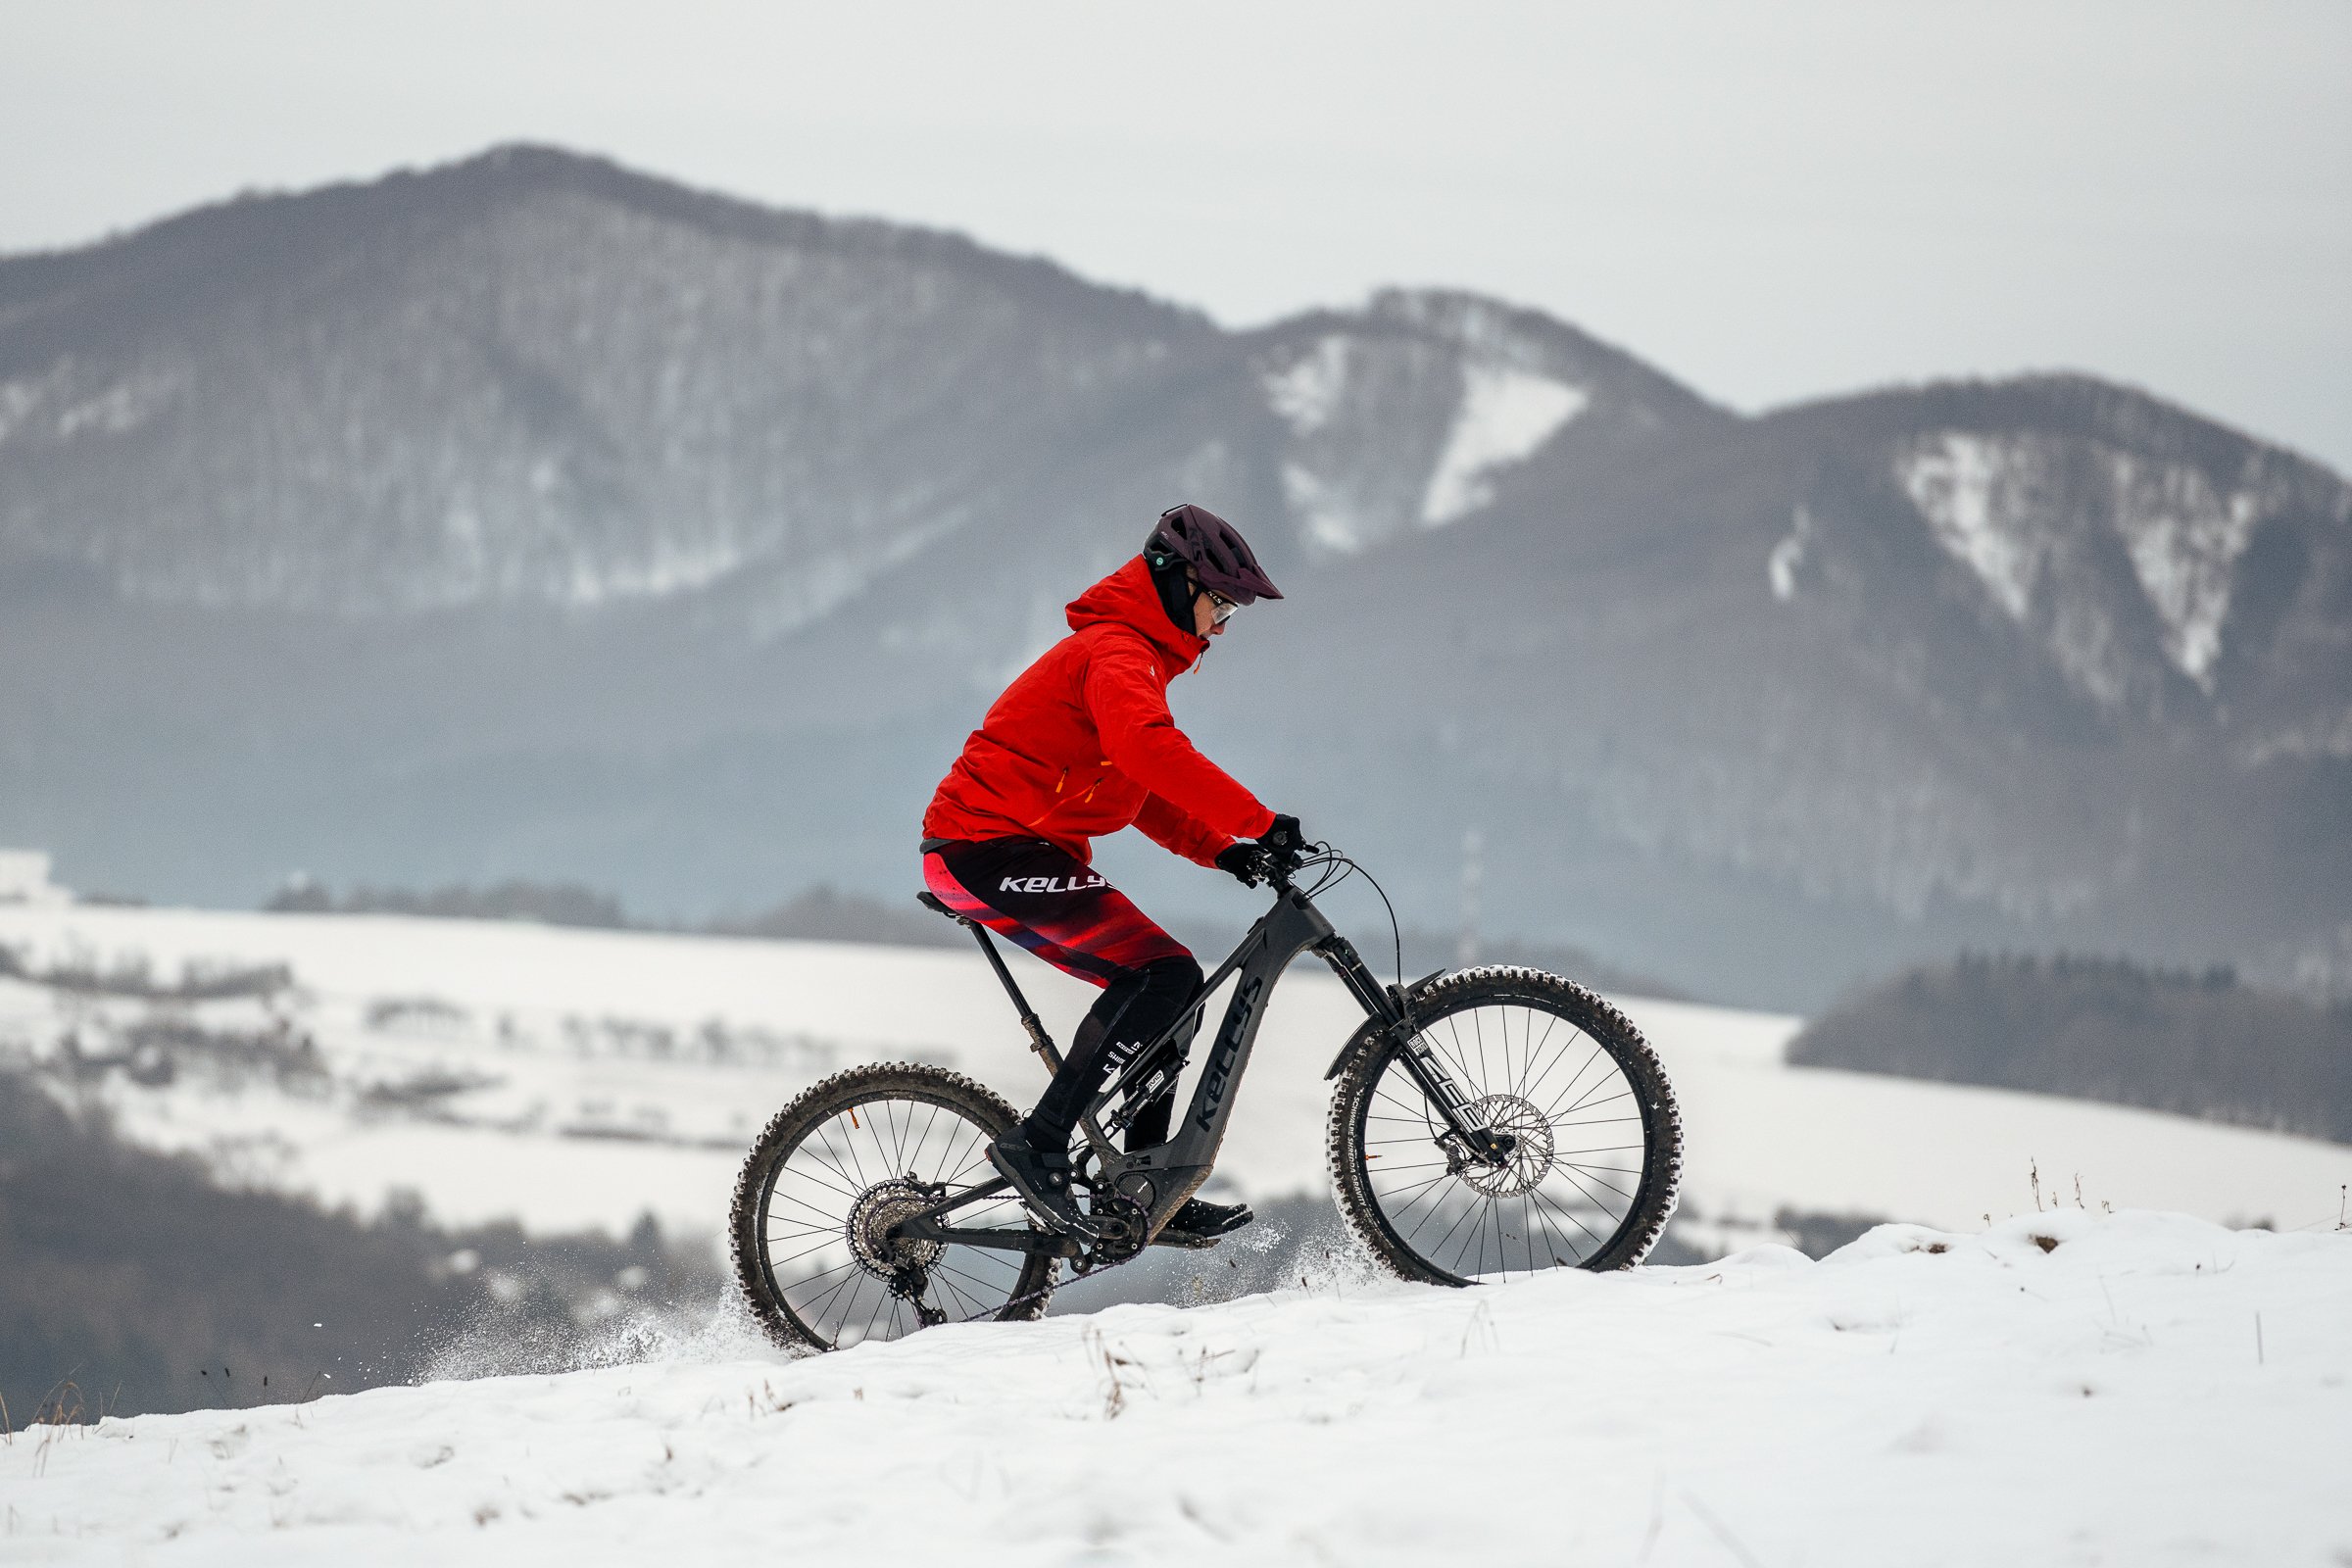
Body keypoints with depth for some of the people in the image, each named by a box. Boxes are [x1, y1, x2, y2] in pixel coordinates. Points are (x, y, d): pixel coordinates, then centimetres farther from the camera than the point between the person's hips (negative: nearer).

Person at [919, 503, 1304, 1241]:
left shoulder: (1133, 656, 23)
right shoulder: (1117, 653, -12)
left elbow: (1143, 793, 27)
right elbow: (1151, 751, -31)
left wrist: (1221, 849, 11)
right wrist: (1259, 823, -31)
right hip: (992, 851, -11)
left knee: (1162, 987, 10)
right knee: (1164, 973, -18)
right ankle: (1038, 1145, -21)